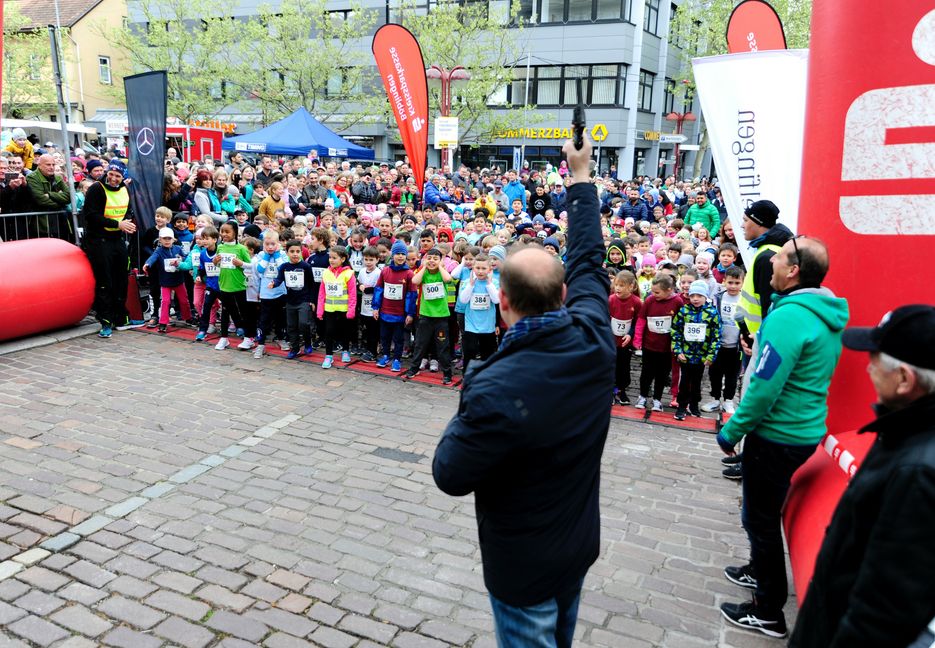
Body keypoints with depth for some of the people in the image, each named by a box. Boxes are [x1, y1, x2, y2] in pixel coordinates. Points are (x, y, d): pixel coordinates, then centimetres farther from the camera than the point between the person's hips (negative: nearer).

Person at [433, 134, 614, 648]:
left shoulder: (496, 389, -36)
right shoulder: (593, 339, -18)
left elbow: (450, 475, -21)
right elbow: (587, 262, 0)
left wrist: (468, 411, -6)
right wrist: (580, 178, 12)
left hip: (524, 563, -6)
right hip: (580, 544, 6)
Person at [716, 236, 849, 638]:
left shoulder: (789, 317, -25)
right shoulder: (826, 314, 5)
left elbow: (764, 388, -26)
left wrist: (731, 432, -15)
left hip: (778, 435, -9)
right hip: (804, 429, 10)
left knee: (760, 519, 5)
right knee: (764, 512, 26)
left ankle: (768, 612, 19)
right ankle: (761, 572, 46)